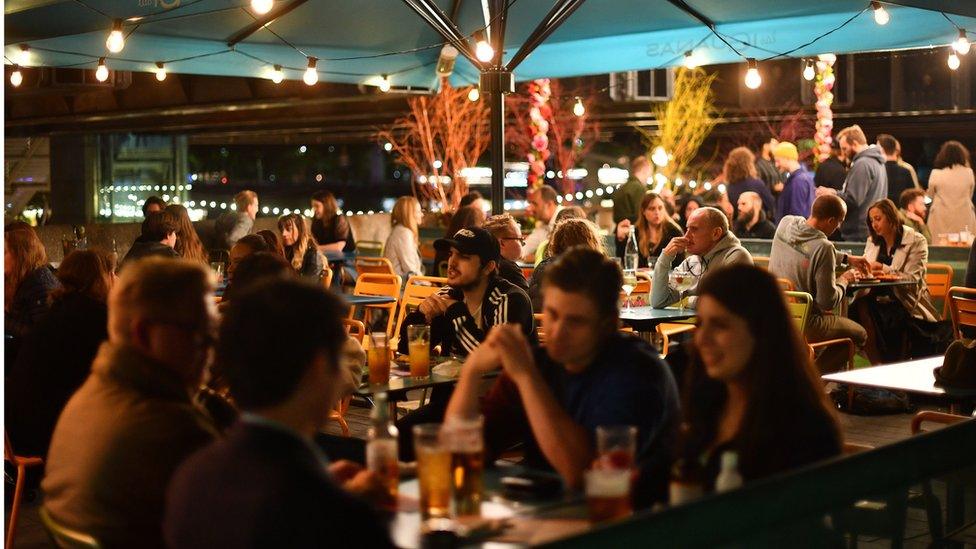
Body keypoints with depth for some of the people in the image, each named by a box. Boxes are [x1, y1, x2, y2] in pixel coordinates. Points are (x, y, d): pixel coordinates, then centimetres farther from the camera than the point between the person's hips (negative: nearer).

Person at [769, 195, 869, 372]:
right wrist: (844, 280, 1)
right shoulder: (823, 247, -24)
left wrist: (846, 259, 24)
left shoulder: (785, 223, -3)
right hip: (804, 325, -8)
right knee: (859, 334, 15)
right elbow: (828, 301, -18)